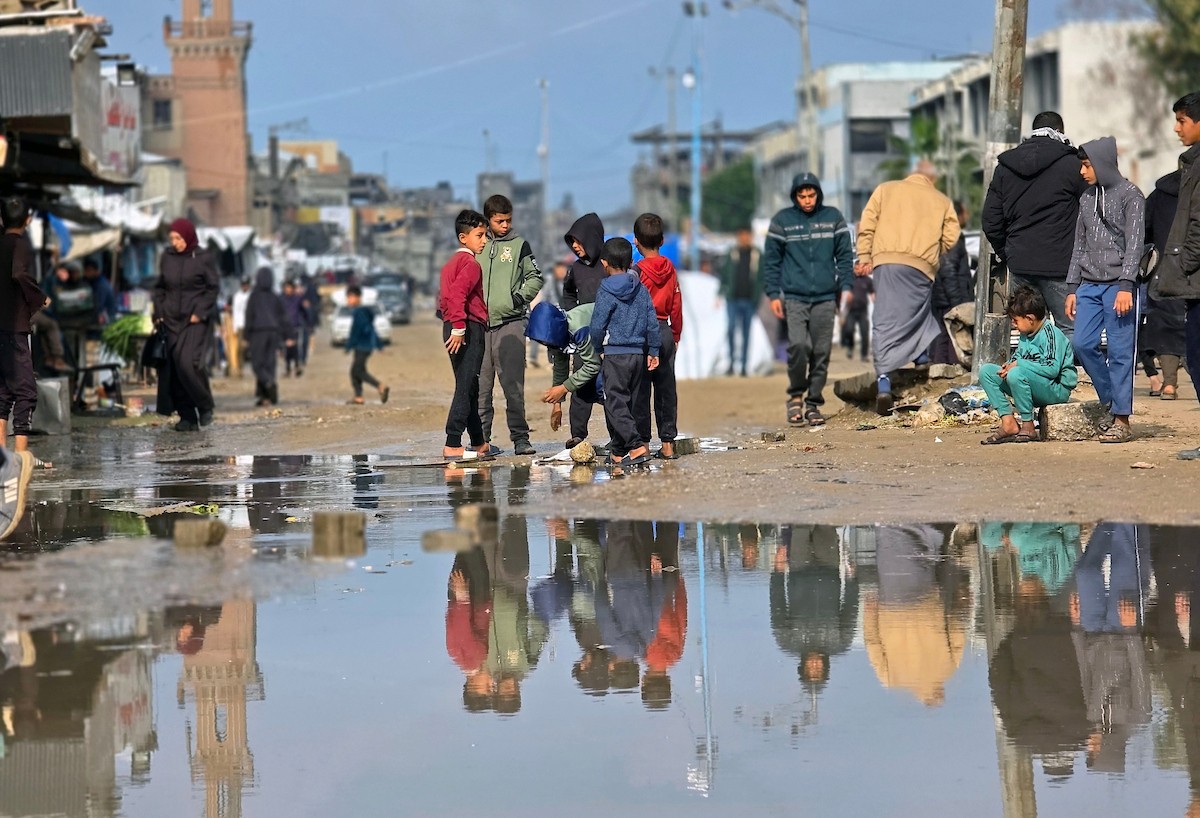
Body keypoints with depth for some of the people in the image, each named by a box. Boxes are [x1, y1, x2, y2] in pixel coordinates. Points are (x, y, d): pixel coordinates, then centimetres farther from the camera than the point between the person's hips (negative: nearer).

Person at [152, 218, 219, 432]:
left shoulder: (203, 258, -3)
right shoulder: (167, 258, 10)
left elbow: (213, 288, -3)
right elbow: (160, 287, 16)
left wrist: (200, 313, -11)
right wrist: (159, 313, 6)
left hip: (195, 321, -5)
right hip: (172, 321, 5)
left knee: (188, 363, -20)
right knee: (174, 367, 0)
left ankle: (205, 406, 1)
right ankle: (187, 417, 6)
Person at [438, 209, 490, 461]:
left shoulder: (452, 263, 18)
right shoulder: (471, 264, -12)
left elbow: (444, 298, 23)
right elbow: (457, 294, -25)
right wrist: (459, 327, -25)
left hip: (452, 328, 10)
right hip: (470, 328, -10)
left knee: (470, 388, 16)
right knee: (465, 388, -10)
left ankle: (478, 444, 23)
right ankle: (452, 445, -14)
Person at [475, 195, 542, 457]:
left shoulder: (519, 245, 8)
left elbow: (535, 277, 11)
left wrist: (521, 296, -4)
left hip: (510, 321, -2)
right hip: (480, 323, 2)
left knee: (513, 383, -6)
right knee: (481, 384, 1)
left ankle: (520, 436, -3)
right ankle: (482, 437, 5)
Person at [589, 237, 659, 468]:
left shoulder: (606, 291, -9)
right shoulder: (641, 290, 7)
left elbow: (597, 326, -9)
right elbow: (652, 323, 8)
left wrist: (599, 347, 9)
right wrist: (653, 351, 16)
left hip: (615, 354, -6)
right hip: (638, 353, 6)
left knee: (616, 404, -6)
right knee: (630, 403, 12)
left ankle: (636, 446, -21)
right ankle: (618, 452, 17)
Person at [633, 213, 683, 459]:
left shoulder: (638, 270, -11)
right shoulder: (669, 269, 4)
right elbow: (677, 305, 9)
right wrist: (676, 335, 19)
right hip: (666, 332, 5)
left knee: (640, 390, 0)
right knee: (666, 388, 8)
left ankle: (642, 442, 1)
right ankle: (668, 443, 9)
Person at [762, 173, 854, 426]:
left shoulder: (833, 218, 8)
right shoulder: (782, 220, 4)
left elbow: (845, 254, 13)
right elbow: (771, 260, 7)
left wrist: (845, 286, 2)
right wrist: (773, 294, 1)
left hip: (825, 298, 2)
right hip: (794, 297, -2)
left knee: (821, 352, 1)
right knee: (799, 345, -18)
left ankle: (814, 403, 11)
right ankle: (796, 395, 2)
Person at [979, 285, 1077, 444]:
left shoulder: (1050, 333, -16)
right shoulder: (1025, 335, 11)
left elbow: (1052, 368, -26)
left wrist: (1018, 364, -21)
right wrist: (1009, 366, -5)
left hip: (1057, 390, -9)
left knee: (1017, 374, -37)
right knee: (986, 371, 2)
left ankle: (1028, 428, -23)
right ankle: (1008, 423, -9)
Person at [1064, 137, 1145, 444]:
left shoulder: (1129, 195, -3)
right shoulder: (1087, 198, 17)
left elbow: (1134, 244, -9)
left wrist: (1125, 286, -17)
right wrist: (1072, 288, 15)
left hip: (1118, 284, -6)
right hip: (1090, 284, 6)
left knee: (1119, 351, -6)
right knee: (1083, 343, -4)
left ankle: (1121, 420, -4)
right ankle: (1110, 401, 13)